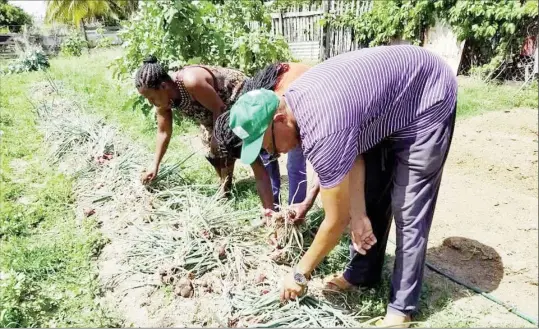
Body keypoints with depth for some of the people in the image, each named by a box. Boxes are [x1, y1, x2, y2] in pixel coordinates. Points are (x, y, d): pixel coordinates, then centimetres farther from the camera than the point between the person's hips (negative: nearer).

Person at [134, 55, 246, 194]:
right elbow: (163, 132, -3)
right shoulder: (162, 99, -15)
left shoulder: (191, 82, -41)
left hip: (237, 96, -8)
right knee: (210, 147, 10)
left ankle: (225, 191, 4)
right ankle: (225, 185, 27)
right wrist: (155, 166, -1)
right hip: (212, 106, 8)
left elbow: (219, 108, -29)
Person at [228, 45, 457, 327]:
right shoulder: (295, 99, -11)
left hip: (427, 99, -9)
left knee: (409, 210, -7)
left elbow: (336, 220, -24)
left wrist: (300, 273, -10)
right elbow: (351, 151, -4)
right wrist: (358, 215, -10)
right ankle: (362, 274, 28)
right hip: (386, 105, 9)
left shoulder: (321, 134, -36)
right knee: (371, 195, 12)